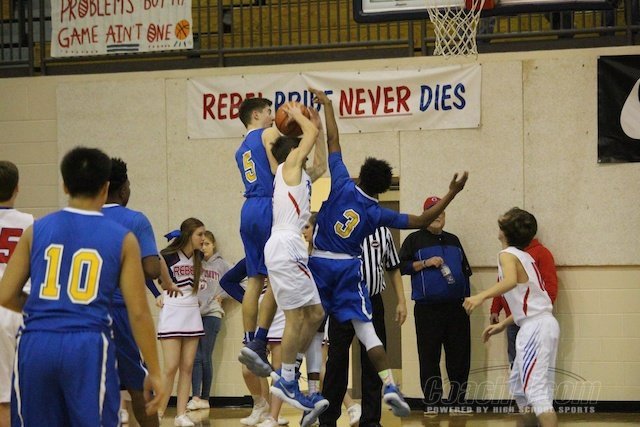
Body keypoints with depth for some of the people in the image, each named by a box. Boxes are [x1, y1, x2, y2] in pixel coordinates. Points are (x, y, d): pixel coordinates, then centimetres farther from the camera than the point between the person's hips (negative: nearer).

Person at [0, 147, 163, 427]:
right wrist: (154, 372, 7)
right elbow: (138, 313, 1)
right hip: (88, 348, -2)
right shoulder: (122, 239, 4)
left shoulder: (37, 230, 8)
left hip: (36, 346, 2)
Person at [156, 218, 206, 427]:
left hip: (192, 314, 6)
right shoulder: (168, 255, -12)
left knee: (187, 367, 3)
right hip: (172, 314, -6)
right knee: (171, 367, -10)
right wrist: (159, 295, -5)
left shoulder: (198, 257, 6)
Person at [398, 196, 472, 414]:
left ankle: (457, 400, 10)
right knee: (429, 356, -2)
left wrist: (467, 297, 13)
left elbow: (465, 270, 21)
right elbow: (402, 266, -3)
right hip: (427, 308, -4)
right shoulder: (414, 240, 5)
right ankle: (432, 402, 4)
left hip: (456, 307, 4)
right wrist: (425, 263, -14)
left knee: (459, 355, 2)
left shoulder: (453, 240, 19)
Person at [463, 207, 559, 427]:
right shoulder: (524, 256, 19)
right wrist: (502, 324, 25)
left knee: (536, 389, -13)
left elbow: (510, 280, -31)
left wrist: (481, 296, -44)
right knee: (518, 384, 19)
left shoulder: (508, 254, -8)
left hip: (535, 327, -10)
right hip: (545, 323, 10)